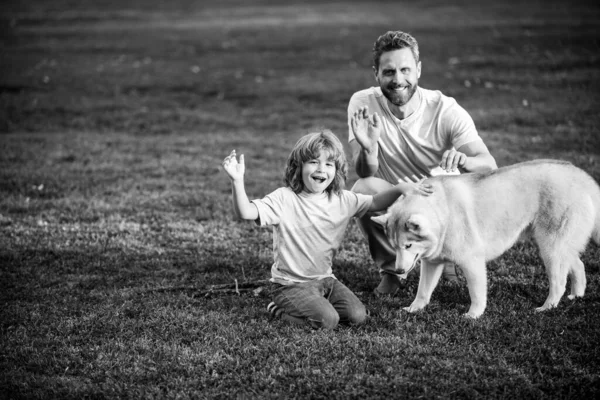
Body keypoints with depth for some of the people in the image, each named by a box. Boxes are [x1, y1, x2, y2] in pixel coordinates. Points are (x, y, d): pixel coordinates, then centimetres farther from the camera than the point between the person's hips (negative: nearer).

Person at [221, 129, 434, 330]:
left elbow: (376, 203, 13)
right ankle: (280, 310, 3)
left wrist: (399, 188, -5)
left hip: (325, 279, 6)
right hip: (292, 284, -6)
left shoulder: (342, 200, 2)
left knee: (357, 315, -10)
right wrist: (237, 181, -42)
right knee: (328, 319, -25)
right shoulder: (284, 199, -15)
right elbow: (246, 212, -26)